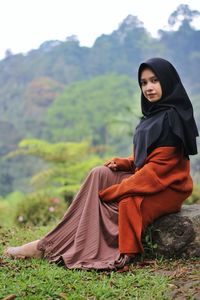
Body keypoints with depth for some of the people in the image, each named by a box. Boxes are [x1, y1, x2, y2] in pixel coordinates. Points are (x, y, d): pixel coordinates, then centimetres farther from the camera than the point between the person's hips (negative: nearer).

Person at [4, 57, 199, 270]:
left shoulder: (172, 117, -15)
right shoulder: (154, 114, 13)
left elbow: (159, 166, -20)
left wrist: (115, 190, -19)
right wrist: (123, 163, -4)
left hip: (168, 188, -8)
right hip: (147, 179, 8)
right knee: (100, 175, -11)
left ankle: (51, 246, -14)